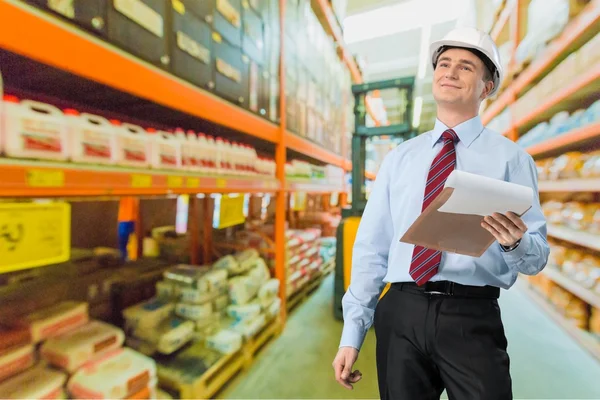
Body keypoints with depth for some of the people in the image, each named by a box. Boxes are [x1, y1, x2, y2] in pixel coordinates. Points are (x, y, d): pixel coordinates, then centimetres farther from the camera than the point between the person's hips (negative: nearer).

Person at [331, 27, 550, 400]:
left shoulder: (510, 158, 3)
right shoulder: (398, 158, 6)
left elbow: (538, 256, 3)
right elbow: (371, 247, 2)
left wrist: (515, 243, -23)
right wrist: (352, 334, 0)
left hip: (473, 318, -1)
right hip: (400, 314, 2)